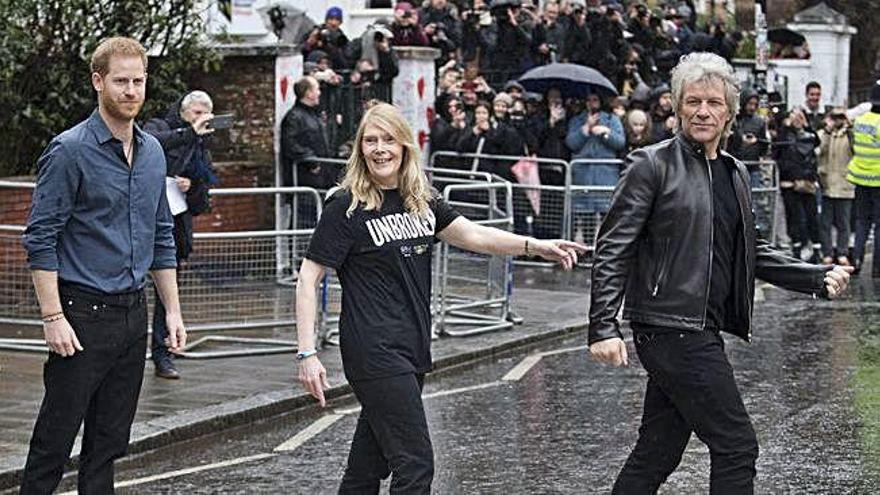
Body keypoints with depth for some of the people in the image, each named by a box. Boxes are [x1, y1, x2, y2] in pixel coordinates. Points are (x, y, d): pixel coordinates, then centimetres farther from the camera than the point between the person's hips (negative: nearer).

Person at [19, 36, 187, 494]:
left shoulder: (152, 152, 10)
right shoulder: (70, 151, -11)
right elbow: (40, 240, -13)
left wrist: (172, 310, 13)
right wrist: (53, 317, -17)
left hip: (133, 313, 7)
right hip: (83, 315, -6)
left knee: (110, 439, 11)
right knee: (55, 438, -2)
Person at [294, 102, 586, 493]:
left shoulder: (421, 201, 12)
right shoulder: (346, 207, -8)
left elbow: (473, 235, 8)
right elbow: (308, 279, -8)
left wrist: (537, 246, -6)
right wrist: (307, 354, -15)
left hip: (412, 350, 7)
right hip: (375, 353, -7)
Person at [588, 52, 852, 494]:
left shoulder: (735, 173, 16)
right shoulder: (652, 165, -7)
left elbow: (751, 254, 23)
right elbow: (612, 249, -10)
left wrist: (817, 278, 11)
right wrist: (603, 328, -18)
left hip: (702, 333, 8)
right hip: (671, 329, -8)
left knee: (657, 455, 12)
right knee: (736, 447, -6)